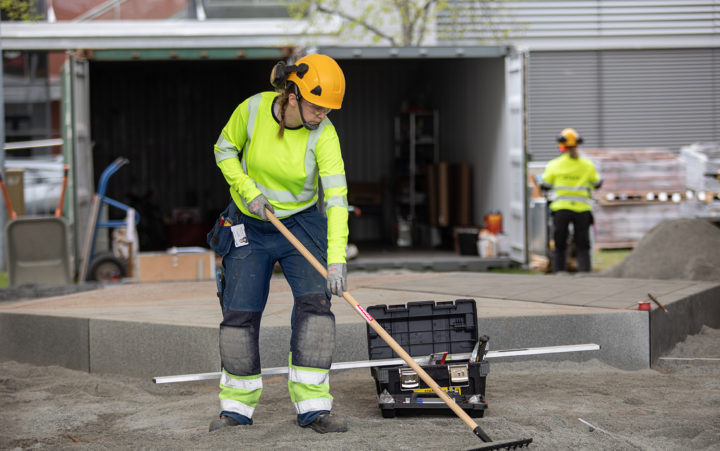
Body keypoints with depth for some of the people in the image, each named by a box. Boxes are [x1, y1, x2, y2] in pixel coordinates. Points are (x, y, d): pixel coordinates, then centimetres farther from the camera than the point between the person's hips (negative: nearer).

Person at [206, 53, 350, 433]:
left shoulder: (323, 135, -20)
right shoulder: (252, 110, -17)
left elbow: (336, 196, -28)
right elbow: (225, 150, 0)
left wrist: (336, 258, -37)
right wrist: (249, 190, -16)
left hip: (302, 225, -1)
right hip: (248, 227, 1)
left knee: (314, 302, -16)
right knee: (240, 313, -1)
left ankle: (313, 407, -10)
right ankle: (236, 407, 15)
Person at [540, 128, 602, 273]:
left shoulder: (554, 165, -2)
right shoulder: (588, 165, 1)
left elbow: (545, 185, 4)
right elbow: (596, 184, 12)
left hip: (561, 208, 0)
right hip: (582, 209, 0)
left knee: (559, 246, 11)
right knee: (582, 247, 6)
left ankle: (559, 272, 8)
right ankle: (584, 273, -5)